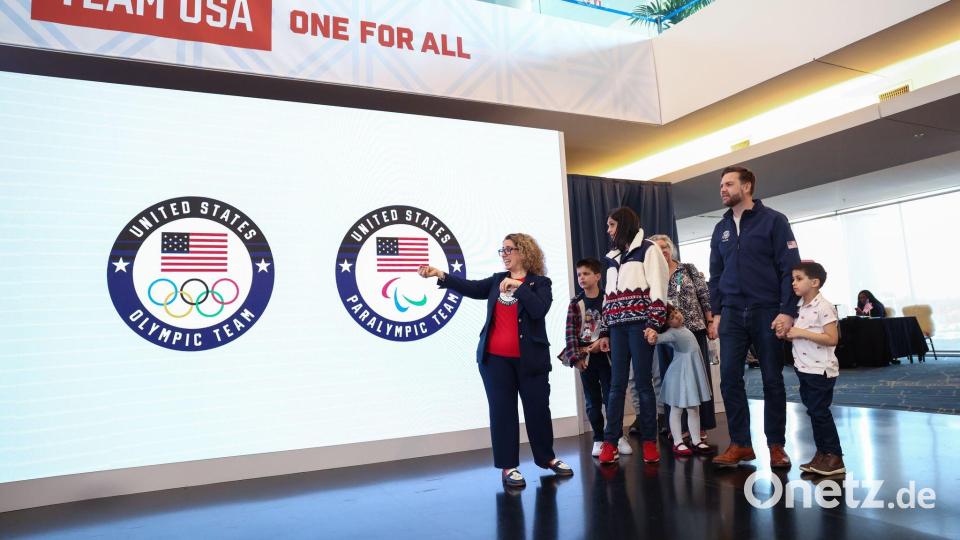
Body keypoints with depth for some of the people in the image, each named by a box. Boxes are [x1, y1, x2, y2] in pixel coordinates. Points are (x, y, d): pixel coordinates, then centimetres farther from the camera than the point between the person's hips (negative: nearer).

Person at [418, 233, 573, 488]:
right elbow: (470, 288, 0)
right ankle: (508, 466, 13)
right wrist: (440, 274, -9)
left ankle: (547, 458, 27)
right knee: (502, 411, 4)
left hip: (530, 359, -2)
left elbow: (539, 309, -17)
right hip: (495, 358, 3)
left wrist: (518, 286, -19)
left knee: (538, 408, 8)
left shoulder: (540, 283, -1)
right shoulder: (497, 280, 11)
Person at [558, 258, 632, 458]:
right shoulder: (575, 303, 3)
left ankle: (618, 436, 17)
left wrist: (602, 342, -18)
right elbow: (570, 332, -2)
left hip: (605, 355, -2)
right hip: (585, 358, 2)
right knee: (592, 401, 8)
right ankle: (599, 439, 18)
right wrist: (575, 357, -10)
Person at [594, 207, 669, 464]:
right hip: (618, 326, 5)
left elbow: (657, 287, -7)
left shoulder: (648, 249, 2)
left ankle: (650, 442, 5)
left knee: (643, 383, -3)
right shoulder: (612, 257, 21)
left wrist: (653, 324, -16)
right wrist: (605, 331, 18)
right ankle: (610, 442, 3)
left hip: (639, 324, -5)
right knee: (617, 385, 2)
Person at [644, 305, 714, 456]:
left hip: (694, 373, 8)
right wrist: (655, 337, -60)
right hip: (680, 374, -8)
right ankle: (678, 442, 11)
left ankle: (696, 441, 22)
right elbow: (663, 337, -41)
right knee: (677, 409, 3)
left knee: (694, 409, 13)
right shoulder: (672, 332, -18)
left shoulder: (685, 329, 8)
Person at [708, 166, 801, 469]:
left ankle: (776, 445, 15)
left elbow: (790, 268, -7)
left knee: (772, 380, 4)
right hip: (732, 314, 4)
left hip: (767, 312, -4)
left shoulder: (773, 220, -2)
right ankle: (740, 444, 9)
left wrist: (787, 311, -14)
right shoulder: (721, 229, 13)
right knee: (729, 378, -1)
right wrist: (716, 313, 8)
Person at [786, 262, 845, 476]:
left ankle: (834, 457, 7)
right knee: (813, 412, 12)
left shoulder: (824, 307, -15)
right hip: (804, 368, 9)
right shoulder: (799, 306, 10)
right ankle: (822, 454, 21)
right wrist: (789, 334, 1)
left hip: (820, 370, -8)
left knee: (820, 412, -3)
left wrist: (802, 333, -25)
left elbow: (832, 339, -21)